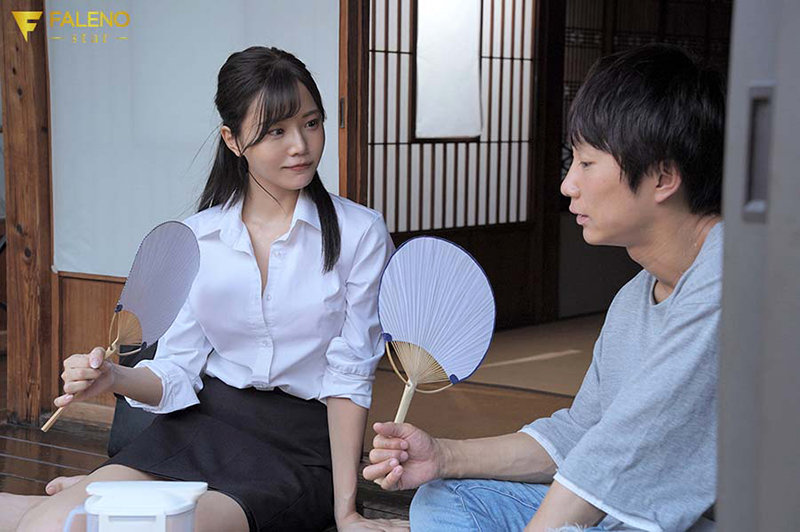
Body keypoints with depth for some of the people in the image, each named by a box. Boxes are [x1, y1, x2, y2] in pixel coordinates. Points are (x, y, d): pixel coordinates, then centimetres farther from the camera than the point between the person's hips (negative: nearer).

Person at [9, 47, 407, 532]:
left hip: (300, 446, -3)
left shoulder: (360, 233, -4)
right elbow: (178, 373, 4)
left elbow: (348, 378, -6)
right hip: (203, 424, 3)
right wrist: (115, 378, -19)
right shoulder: (196, 237, 5)